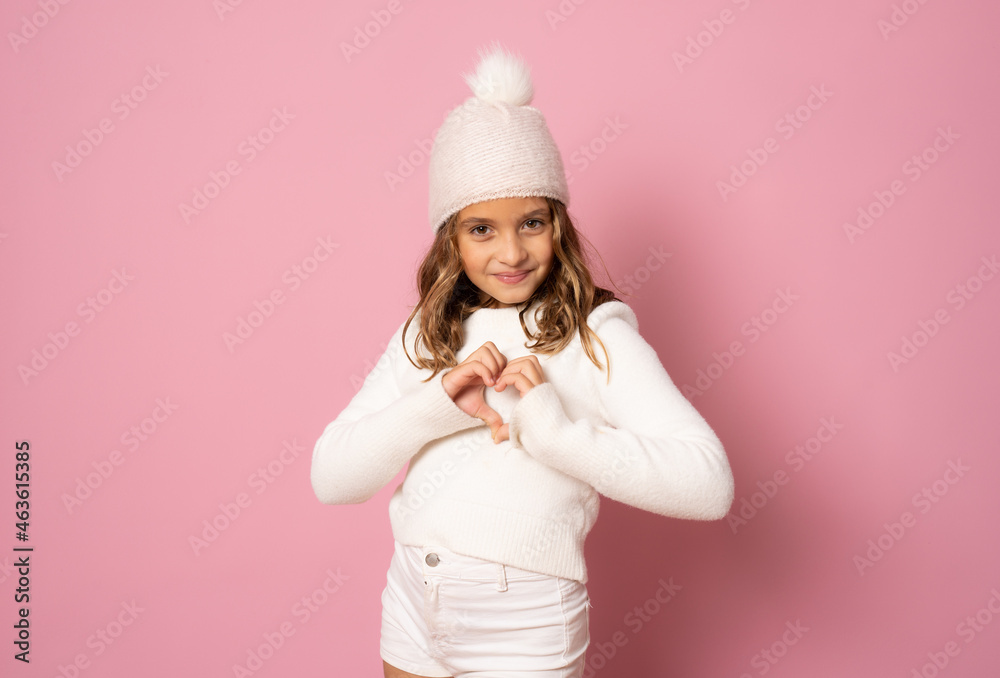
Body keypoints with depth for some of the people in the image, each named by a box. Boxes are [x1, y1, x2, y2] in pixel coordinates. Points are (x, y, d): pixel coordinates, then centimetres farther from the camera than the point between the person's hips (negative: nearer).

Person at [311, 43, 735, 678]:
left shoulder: (597, 336, -12)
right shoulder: (426, 335, 1)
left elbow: (709, 483, -23)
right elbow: (330, 477, -7)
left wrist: (555, 429, -29)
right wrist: (436, 405, -21)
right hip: (412, 624, 4)